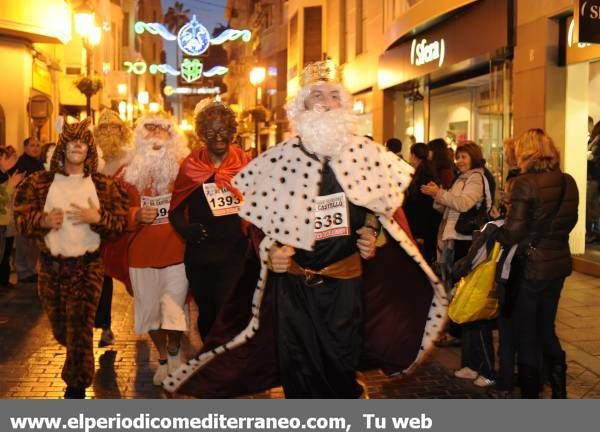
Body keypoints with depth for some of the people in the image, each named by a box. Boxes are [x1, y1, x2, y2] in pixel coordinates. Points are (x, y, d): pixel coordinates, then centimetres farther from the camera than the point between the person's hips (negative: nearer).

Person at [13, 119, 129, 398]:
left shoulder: (103, 185, 0)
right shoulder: (40, 182, 1)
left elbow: (120, 223, -4)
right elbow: (20, 218, -1)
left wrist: (97, 218, -21)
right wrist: (44, 221, -19)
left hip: (88, 266, -2)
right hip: (50, 265, 2)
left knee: (80, 327, -5)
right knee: (59, 327, 15)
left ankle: (76, 387, 9)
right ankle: (80, 361, 48)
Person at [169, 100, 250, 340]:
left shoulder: (244, 165, 0)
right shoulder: (191, 167, 2)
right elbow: (175, 210, 4)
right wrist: (186, 229, -16)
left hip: (235, 253, -2)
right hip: (199, 255, 2)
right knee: (206, 312, 16)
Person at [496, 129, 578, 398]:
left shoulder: (524, 183, -18)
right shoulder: (568, 182, 2)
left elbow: (514, 231, -20)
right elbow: (570, 221, 13)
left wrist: (493, 232, -2)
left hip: (533, 265, -6)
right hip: (559, 262, 6)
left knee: (526, 331, 8)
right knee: (546, 327, 21)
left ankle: (530, 395, 17)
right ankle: (559, 389, 24)